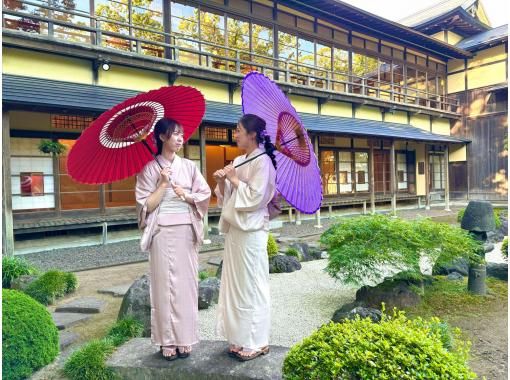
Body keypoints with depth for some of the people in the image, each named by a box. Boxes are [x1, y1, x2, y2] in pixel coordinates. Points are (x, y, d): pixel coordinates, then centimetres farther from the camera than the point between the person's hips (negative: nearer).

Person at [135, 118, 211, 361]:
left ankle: (184, 338, 20)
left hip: (186, 232, 3)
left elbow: (205, 195, 7)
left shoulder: (189, 166, 6)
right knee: (164, 284, 3)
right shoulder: (149, 169, -2)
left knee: (186, 283, 7)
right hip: (162, 232, -3)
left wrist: (186, 195, -8)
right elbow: (146, 206, -6)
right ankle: (167, 340, 16)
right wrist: (163, 183, -13)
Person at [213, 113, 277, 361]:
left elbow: (255, 197, -17)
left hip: (251, 231, -8)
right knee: (236, 283, 13)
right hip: (234, 229, 8)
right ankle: (241, 338, 25)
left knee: (251, 284, 0)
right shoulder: (239, 161, 14)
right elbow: (228, 198, 15)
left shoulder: (263, 161, -10)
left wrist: (234, 179, -10)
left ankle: (256, 342, 14)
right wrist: (221, 182, -2)